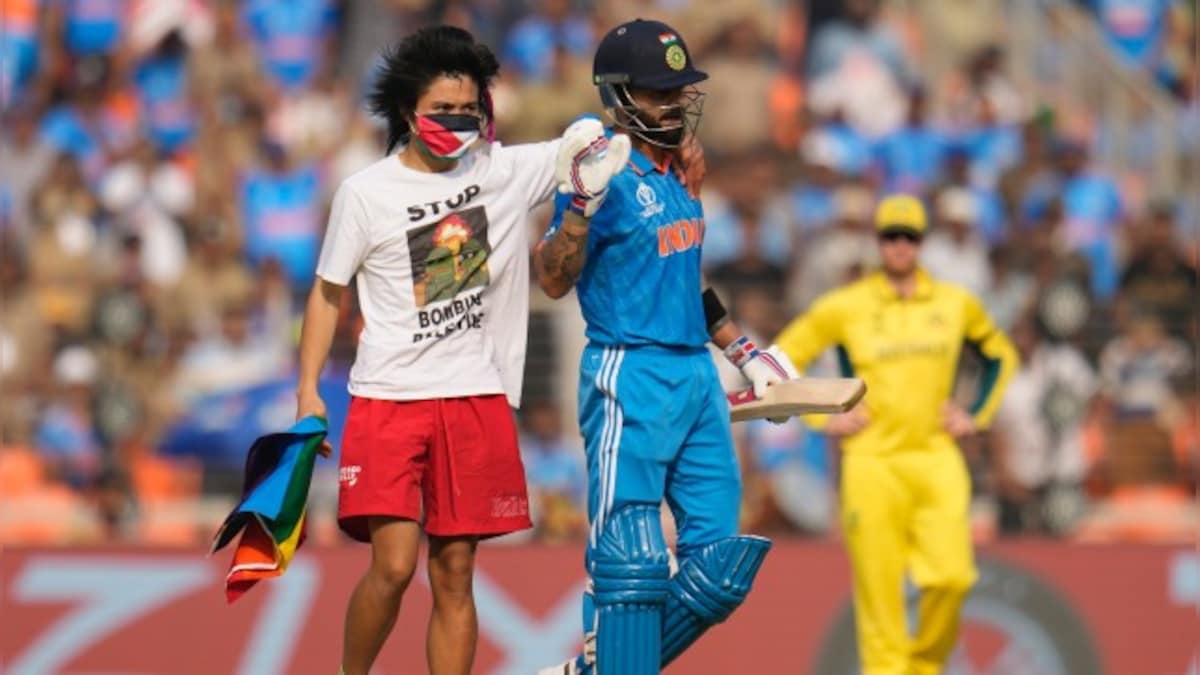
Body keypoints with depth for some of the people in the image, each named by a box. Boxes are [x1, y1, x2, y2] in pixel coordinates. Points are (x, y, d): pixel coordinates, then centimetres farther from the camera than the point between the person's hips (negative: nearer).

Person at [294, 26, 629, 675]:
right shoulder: (366, 193, -2)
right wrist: (308, 390, -2)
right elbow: (328, 292, 7)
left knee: (455, 574, 4)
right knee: (393, 565, -15)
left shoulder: (506, 170, 4)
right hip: (389, 398, -3)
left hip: (477, 398, 3)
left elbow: (601, 140, 9)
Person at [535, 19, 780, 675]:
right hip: (632, 380, -8)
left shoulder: (680, 172, 14)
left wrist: (744, 351, 26)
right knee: (630, 564, -9)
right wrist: (584, 202, -32)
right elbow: (553, 281, -19)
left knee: (721, 568, 5)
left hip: (697, 376, 8)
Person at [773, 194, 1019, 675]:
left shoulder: (957, 304, 10)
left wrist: (977, 415, 13)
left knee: (952, 576, -13)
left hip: (937, 461, 2)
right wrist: (824, 419, -1)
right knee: (879, 588, -5)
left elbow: (1001, 356, 26)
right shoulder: (843, 307, 2)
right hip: (872, 466, -2)